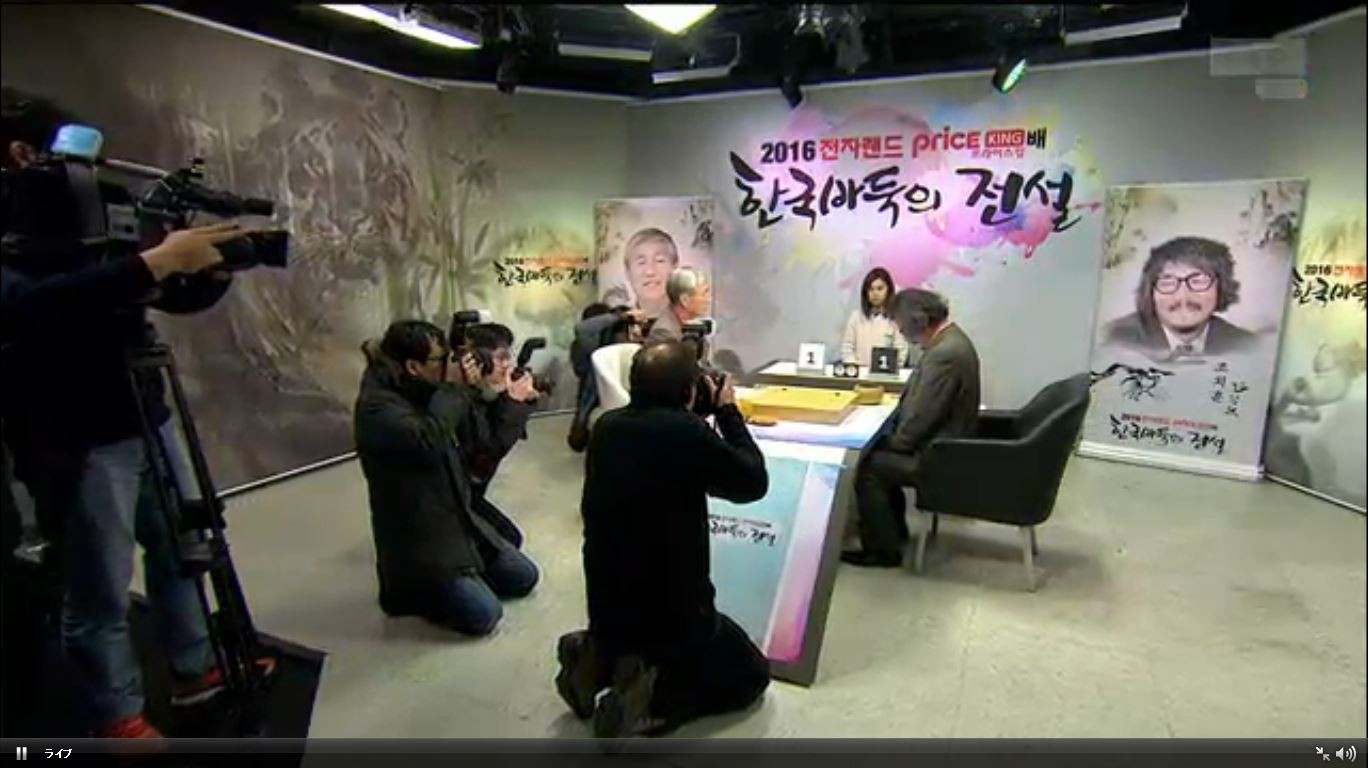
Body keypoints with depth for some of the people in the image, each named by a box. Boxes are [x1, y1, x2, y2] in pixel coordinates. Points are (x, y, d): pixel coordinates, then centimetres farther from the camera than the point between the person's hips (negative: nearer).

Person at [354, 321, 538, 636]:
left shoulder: (417, 392, 4)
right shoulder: (377, 407, -22)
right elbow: (429, 440, -38)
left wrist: (468, 387, -4)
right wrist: (455, 388, -26)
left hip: (457, 518, 9)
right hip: (418, 538, -9)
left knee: (524, 578, 9)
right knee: (484, 615, -13)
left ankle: (460, 576, 22)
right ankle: (410, 589, 9)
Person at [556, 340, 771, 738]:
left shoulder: (606, 427, -4)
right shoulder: (688, 432, -24)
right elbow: (753, 482, -8)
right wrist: (729, 411, 2)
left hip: (606, 607, 7)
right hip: (674, 610, -6)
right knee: (752, 674, 19)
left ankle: (597, 661, 10)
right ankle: (654, 695, -5)